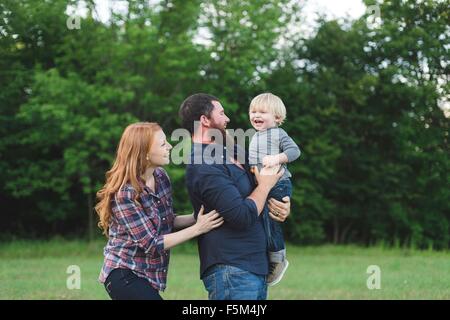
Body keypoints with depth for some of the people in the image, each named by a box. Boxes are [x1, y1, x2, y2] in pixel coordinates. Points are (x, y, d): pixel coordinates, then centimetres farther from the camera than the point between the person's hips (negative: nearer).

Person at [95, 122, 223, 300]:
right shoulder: (125, 193, -21)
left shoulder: (160, 176, 1)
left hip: (148, 275, 8)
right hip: (125, 276, -8)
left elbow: (167, 221, 13)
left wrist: (198, 217, -3)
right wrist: (197, 229, -19)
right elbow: (152, 243, -20)